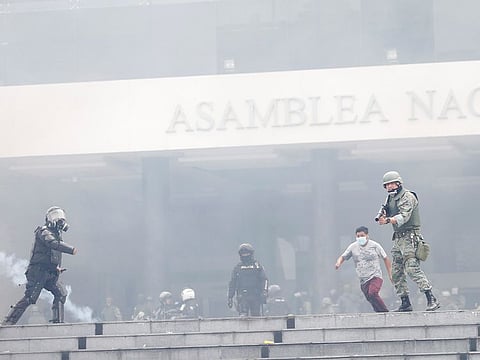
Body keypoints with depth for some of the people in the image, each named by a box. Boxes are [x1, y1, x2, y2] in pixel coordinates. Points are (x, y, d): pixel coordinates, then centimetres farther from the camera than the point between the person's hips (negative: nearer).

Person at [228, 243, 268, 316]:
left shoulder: (257, 266, 10)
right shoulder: (237, 268, 13)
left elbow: (264, 279, 5)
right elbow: (232, 283, 15)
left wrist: (264, 292, -10)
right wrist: (230, 298, 10)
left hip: (255, 296, 0)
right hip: (242, 296, 0)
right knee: (243, 316, -14)